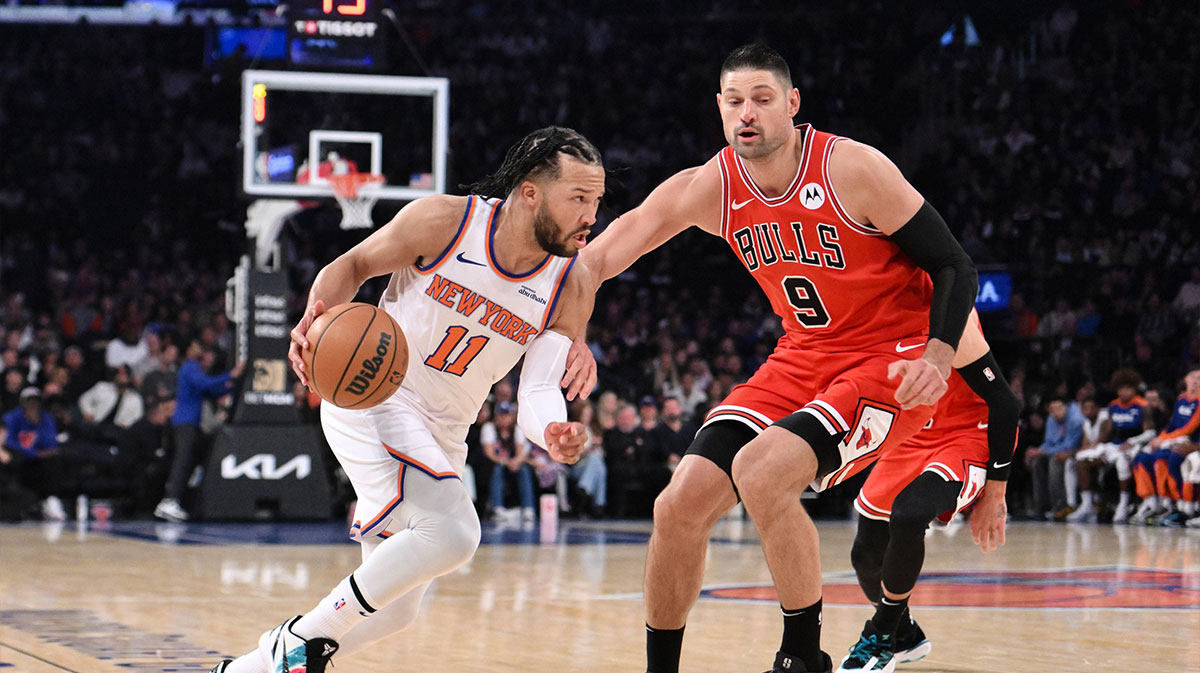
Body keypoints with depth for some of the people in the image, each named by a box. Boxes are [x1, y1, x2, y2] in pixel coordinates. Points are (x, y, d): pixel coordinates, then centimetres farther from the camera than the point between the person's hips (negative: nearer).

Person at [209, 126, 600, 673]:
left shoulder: (571, 291, -8)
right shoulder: (444, 221, -17)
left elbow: (537, 391, -12)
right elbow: (352, 265, -3)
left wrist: (553, 433, -36)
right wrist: (318, 316, -24)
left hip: (443, 433, 6)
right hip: (371, 399, -6)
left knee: (393, 609, 11)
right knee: (452, 531, -29)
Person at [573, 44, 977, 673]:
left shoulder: (853, 169, -18)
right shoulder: (706, 189, -5)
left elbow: (955, 267, -13)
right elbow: (596, 257, -9)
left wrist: (936, 358, -28)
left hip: (888, 361, -6)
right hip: (802, 357, 6)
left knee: (759, 471, -29)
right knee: (680, 505, -5)